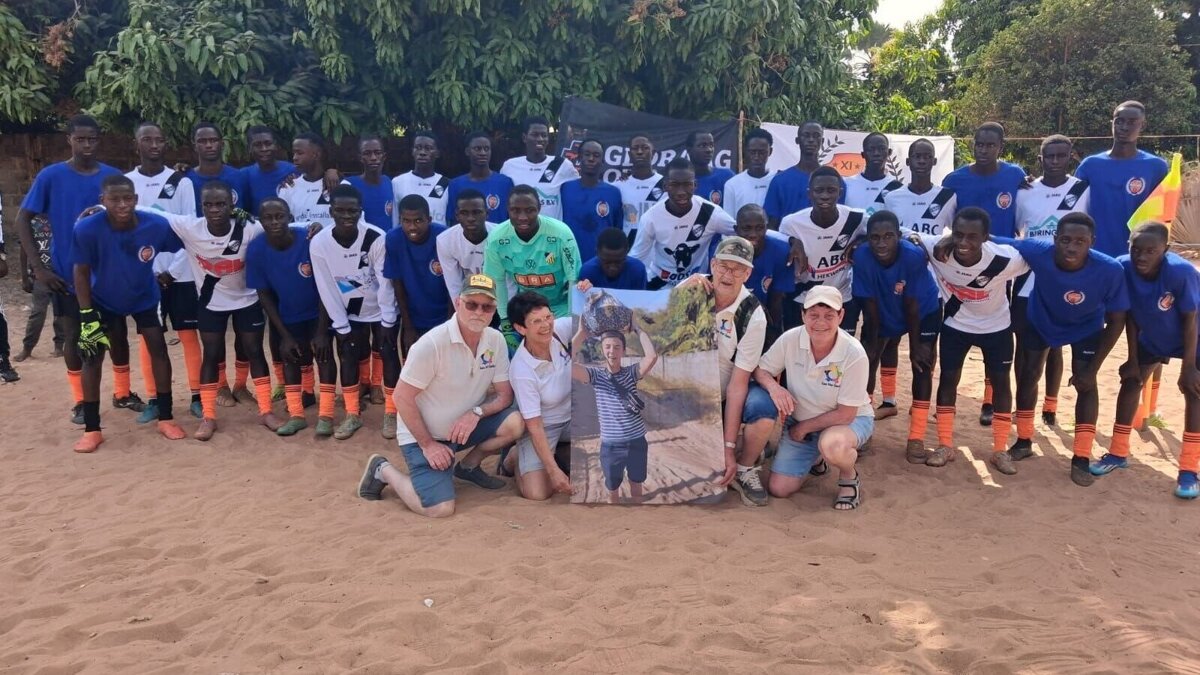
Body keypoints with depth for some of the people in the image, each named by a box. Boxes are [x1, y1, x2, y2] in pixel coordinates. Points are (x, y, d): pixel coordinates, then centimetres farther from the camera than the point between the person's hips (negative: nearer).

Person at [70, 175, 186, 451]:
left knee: (159, 349, -2)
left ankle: (165, 419, 12)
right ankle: (92, 430, 5)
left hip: (144, 298, 1)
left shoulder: (157, 225, -29)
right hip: (104, 302, -1)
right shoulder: (87, 229, -31)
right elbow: (81, 273, -19)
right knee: (92, 357, -5)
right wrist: (87, 315, -18)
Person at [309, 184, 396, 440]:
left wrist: (388, 321, -16)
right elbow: (326, 289, -13)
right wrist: (342, 327, -11)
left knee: (388, 355, -4)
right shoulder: (319, 243, -19)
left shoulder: (377, 239, -26)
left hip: (381, 310, -2)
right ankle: (352, 414, 16)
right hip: (348, 312, 2)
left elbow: (386, 283, -19)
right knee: (349, 356, 1)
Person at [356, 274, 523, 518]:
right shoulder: (432, 344, -25)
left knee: (515, 423, -19)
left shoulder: (496, 340, -7)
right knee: (440, 508, -19)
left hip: (463, 428, 6)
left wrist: (476, 412, -22)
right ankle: (383, 471, 8)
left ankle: (468, 466, 10)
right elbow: (402, 398, -19)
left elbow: (504, 394, -2)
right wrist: (428, 444, -18)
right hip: (422, 435, -5)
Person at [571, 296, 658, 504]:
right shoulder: (596, 375, -7)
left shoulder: (632, 372, -5)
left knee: (636, 488, 19)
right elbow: (565, 364, -23)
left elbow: (652, 356, -24)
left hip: (636, 442, 1)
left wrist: (636, 328, -17)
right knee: (613, 491, 17)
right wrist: (581, 332, -21)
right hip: (611, 445, -1)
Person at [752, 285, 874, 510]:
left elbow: (845, 414, -21)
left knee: (831, 444, -40)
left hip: (851, 420, -4)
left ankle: (850, 478, -3)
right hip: (801, 421, 4)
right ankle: (816, 457, 29)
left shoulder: (854, 355, -26)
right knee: (778, 489, -3)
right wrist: (773, 386, -29)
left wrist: (804, 428, -15)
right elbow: (759, 370, -7)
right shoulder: (790, 340, -18)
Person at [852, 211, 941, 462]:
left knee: (922, 365, -11)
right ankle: (889, 403, 42)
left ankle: (916, 439, -9)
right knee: (869, 355, 16)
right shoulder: (861, 256, -31)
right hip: (885, 313, 3)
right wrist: (871, 343, -12)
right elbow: (870, 304, -21)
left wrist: (915, 346, -18)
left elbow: (911, 305, -27)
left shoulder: (914, 255, -36)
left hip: (924, 312, -3)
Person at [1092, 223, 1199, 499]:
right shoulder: (1123, 268, -28)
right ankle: (1118, 453, 17)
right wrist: (1133, 359, -9)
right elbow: (1131, 317, -14)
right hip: (1151, 339, 4)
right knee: (1131, 381, 2)